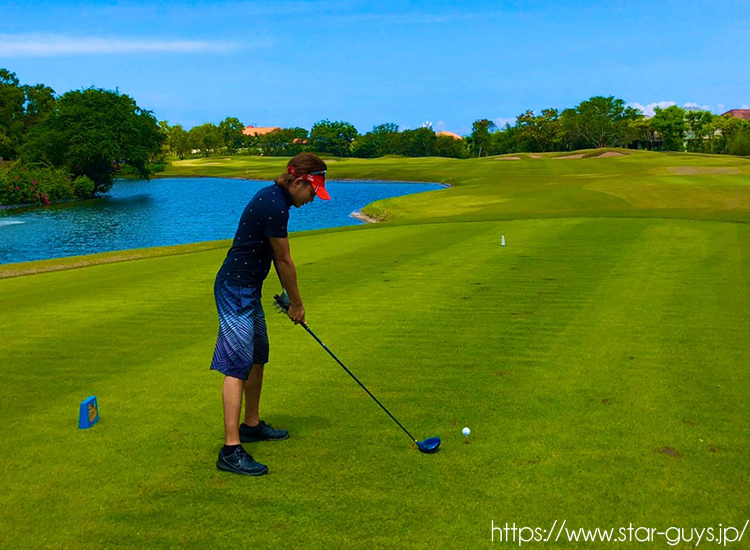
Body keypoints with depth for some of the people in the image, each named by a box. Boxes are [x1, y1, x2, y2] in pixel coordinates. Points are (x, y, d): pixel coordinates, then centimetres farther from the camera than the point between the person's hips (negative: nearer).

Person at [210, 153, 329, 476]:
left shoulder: (273, 198, 11)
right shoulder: (274, 206, -21)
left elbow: (278, 257, 17)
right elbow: (284, 261, -13)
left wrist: (290, 297, 19)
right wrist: (296, 303, -1)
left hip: (247, 289, 11)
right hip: (235, 290, -11)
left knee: (257, 357, 19)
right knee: (238, 365, -13)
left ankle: (251, 425, 34)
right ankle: (231, 449, -13)